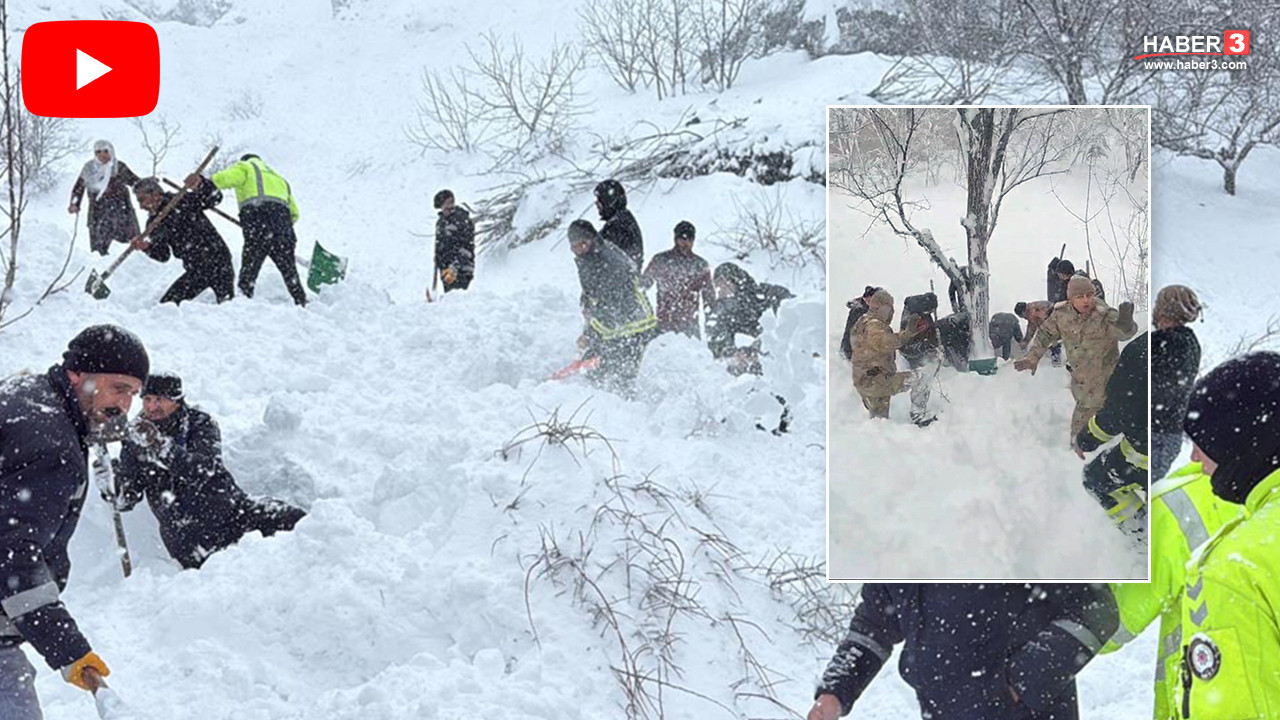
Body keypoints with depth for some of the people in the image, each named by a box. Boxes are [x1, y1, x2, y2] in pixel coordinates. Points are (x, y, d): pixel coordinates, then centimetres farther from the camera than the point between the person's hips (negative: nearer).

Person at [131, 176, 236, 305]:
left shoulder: (181, 202, -6)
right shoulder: (154, 224, 9)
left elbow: (214, 198, -14)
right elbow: (163, 255, 2)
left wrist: (199, 184, -32)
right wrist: (146, 247, -18)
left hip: (217, 259, -6)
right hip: (196, 271, 6)